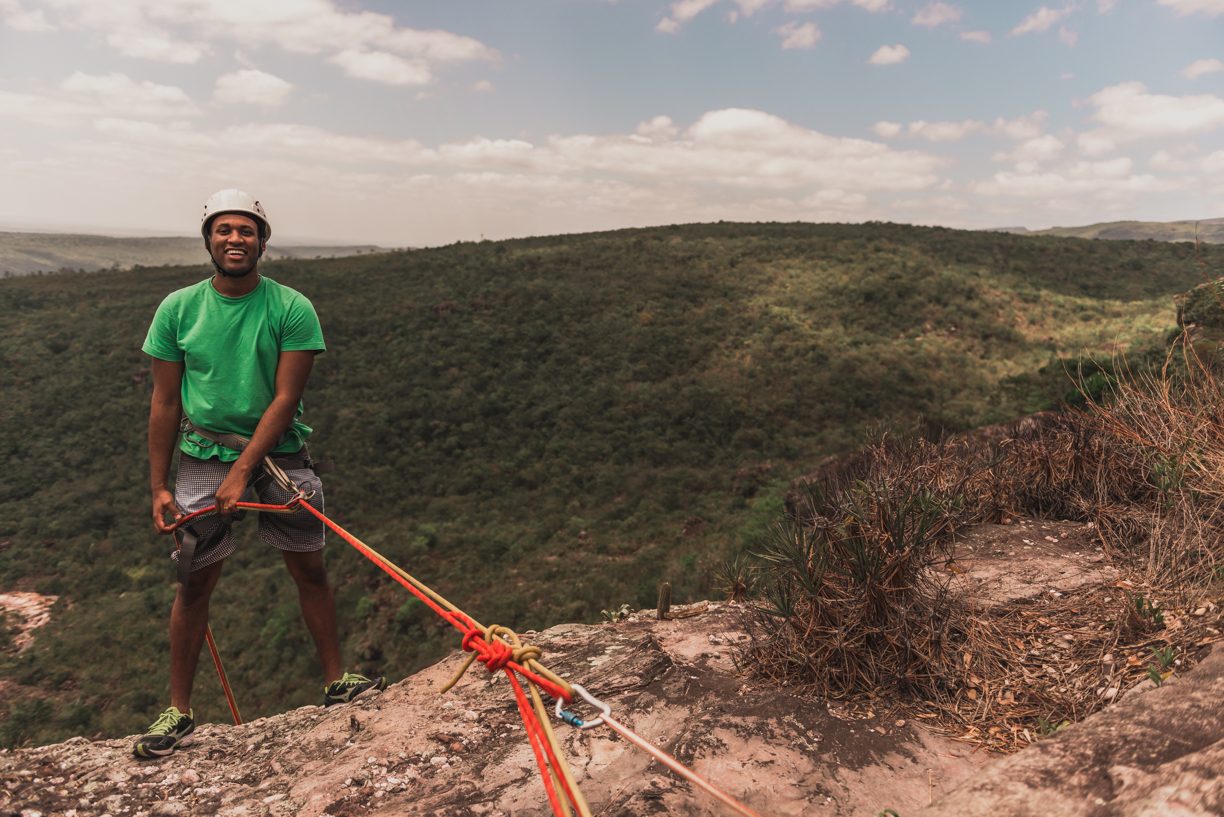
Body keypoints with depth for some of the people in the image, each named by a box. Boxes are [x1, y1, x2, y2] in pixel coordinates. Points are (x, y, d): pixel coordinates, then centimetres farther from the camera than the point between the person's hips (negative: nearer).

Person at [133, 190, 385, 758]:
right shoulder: (177, 310, -1)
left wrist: (243, 471, -16)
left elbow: (285, 398, -11)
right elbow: (165, 403, 3)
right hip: (203, 456, 1)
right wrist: (158, 487, 2)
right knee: (194, 583, 4)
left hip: (278, 452, 0)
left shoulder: (292, 309, -7)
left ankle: (336, 681, 21)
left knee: (309, 568, 6)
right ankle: (178, 711, 19)